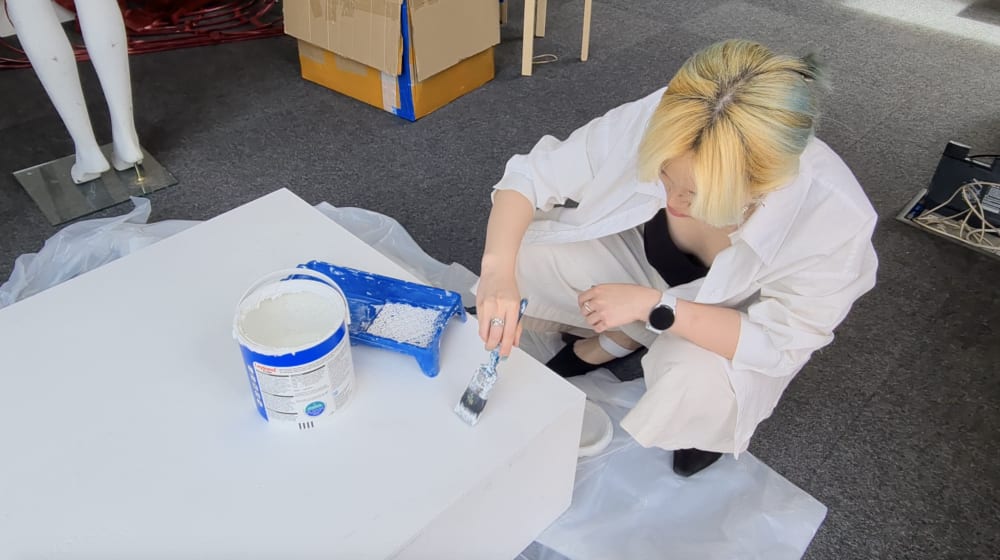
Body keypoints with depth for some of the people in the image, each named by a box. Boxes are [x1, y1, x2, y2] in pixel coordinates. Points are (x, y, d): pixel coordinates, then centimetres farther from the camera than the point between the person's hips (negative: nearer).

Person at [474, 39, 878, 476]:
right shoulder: (650, 124, -33)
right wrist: (498, 271, -42)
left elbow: (777, 343, -28)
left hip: (737, 333, -2)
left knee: (695, 381, -35)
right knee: (526, 253, -20)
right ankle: (619, 339, 7)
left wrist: (652, 305, -38)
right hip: (643, 262, 3)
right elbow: (529, 176, -24)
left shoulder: (833, 214, -37)